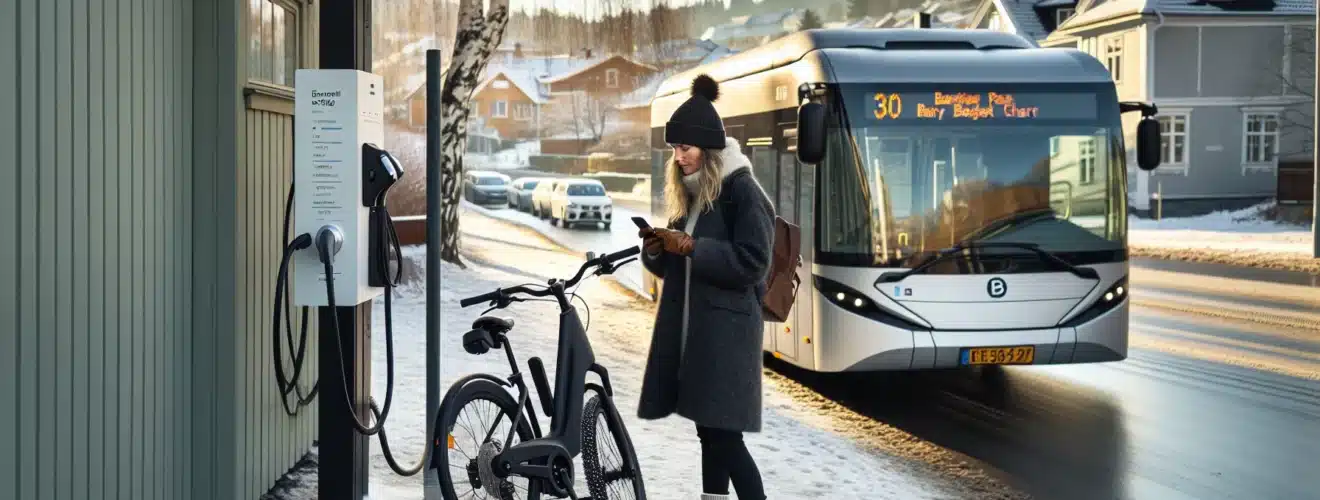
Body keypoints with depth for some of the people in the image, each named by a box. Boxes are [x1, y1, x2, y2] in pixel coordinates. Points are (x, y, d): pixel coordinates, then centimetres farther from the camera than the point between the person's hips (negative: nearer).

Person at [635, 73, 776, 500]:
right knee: (709, 432, 11)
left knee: (724, 435, -11)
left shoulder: (742, 191, -9)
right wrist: (657, 251, -1)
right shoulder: (687, 194, 15)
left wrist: (690, 247, -19)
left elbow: (752, 263, -17)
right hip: (687, 327, 8)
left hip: (725, 330, -8)